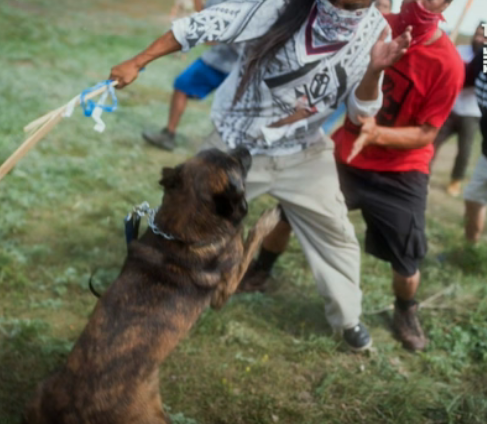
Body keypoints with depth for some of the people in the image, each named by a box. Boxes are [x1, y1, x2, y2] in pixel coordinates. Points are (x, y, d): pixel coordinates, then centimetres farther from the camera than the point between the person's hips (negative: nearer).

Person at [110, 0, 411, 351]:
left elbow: (361, 112, -6)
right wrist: (136, 64, -15)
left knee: (334, 233, 10)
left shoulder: (375, 30, -13)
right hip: (236, 146, -3)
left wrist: (374, 72, -28)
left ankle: (348, 318, 33)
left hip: (303, 153, 3)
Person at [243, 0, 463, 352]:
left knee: (407, 257, -1)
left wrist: (376, 134, -34)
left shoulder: (448, 64, -22)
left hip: (398, 172, -3)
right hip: (343, 152, 3)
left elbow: (426, 133, -18)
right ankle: (260, 271, 36)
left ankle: (406, 313, 31)